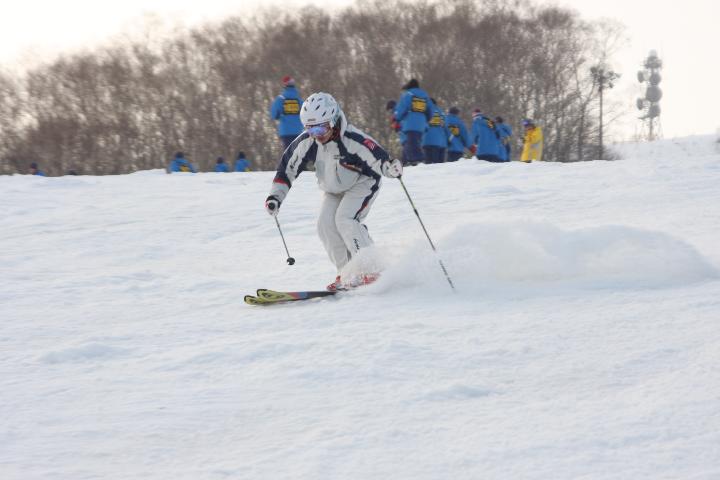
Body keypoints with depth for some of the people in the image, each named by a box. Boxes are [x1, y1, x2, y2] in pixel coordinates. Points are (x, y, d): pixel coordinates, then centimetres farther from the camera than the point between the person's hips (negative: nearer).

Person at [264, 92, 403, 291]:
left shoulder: (352, 140, -34)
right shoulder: (306, 142, -18)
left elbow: (377, 158, -40)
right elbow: (287, 168, -8)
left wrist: (390, 167, -62)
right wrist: (275, 196, -13)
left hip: (361, 184, -6)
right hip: (333, 189, 6)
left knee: (345, 219, -25)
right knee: (326, 225, -11)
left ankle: (370, 269, -20)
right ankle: (346, 273, -2)